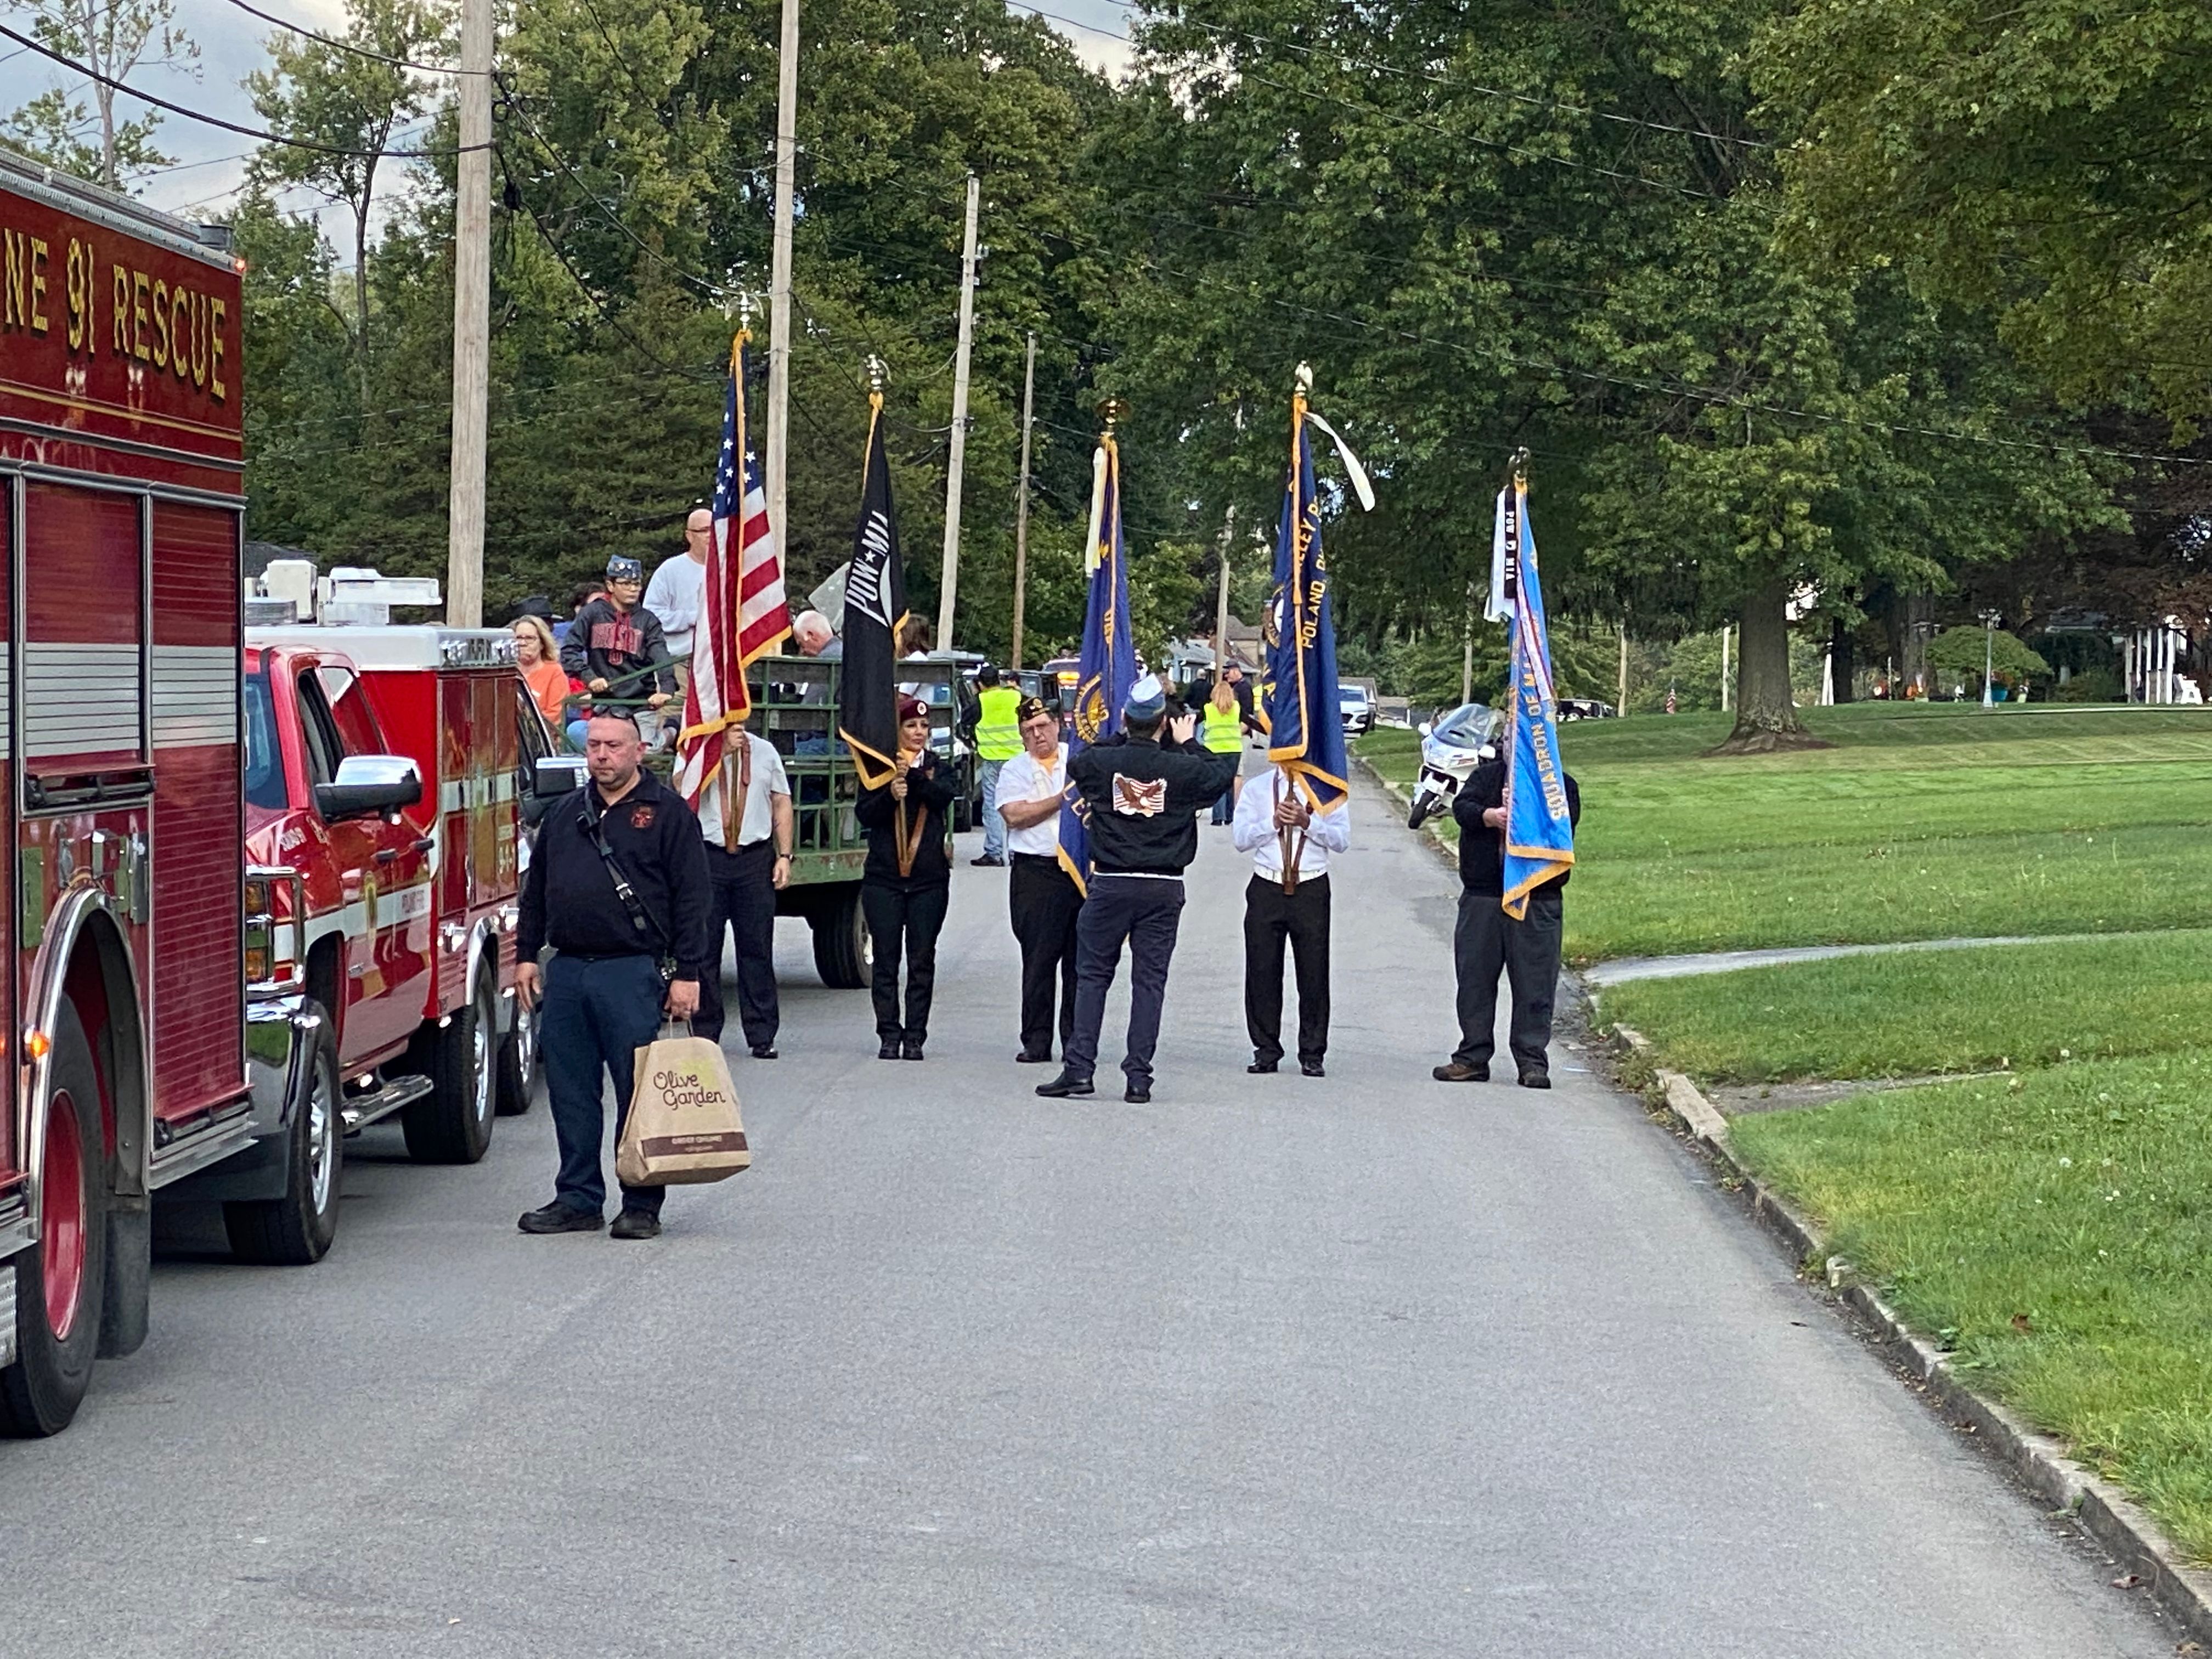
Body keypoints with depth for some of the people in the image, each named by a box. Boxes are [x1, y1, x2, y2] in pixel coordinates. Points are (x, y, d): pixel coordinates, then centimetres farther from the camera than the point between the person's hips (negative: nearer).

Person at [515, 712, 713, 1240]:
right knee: (570, 1093, 7)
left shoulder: (667, 813, 0)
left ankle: (642, 1205, 5)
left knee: (638, 1093, -2)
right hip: (566, 972, 5)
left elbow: (690, 899, -4)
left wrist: (686, 974, -9)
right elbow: (536, 889, 23)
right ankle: (578, 1200, 15)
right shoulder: (566, 815, 16)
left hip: (633, 973, -5)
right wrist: (526, 954, 15)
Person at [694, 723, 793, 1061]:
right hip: (707, 856, -1)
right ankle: (705, 1035, 7)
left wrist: (784, 856, 4)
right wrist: (722, 750, -14)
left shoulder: (764, 751, 13)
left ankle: (762, 1036, 5)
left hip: (756, 856, 2)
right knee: (704, 948, 0)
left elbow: (782, 804, 13)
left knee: (757, 948, 1)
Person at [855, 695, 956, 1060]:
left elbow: (944, 796, -11)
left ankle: (915, 1038, 6)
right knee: (886, 961, 0)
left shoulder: (938, 769, 9)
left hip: (929, 879, 1)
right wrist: (890, 795, -22)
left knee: (922, 961, 2)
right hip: (883, 877, -1)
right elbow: (863, 814, -5)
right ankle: (889, 1036, 5)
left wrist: (914, 776, -25)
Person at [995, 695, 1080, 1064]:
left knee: (1080, 960, 2)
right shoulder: (1015, 770, 7)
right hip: (1036, 871, -1)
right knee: (1038, 960, -2)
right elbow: (1015, 816, -7)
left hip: (1082, 867, 1)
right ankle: (1036, 1041, 4)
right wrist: (1063, 799, -8)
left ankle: (1076, 1041, 9)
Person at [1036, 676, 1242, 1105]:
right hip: (1164, 888, 0)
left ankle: (1078, 1068, 1)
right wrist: (1187, 744, 23)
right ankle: (1139, 1077, 1)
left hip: (1111, 884, 0)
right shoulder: (1181, 768, -6)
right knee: (1150, 980, 3)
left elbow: (1076, 764, 19)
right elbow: (1224, 771, 13)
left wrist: (1124, 738, 22)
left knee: (1092, 975, 7)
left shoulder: (1101, 762, -6)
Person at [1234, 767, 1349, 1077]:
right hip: (1267, 889, 1)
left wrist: (1307, 823, -15)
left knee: (1314, 971, -1)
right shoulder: (1256, 789, 11)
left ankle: (1312, 1053, 7)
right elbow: (1241, 839, 2)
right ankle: (1266, 1050, 10)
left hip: (1311, 889, -1)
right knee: (1262, 971, 1)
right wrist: (1273, 822, -12)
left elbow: (1342, 840, -2)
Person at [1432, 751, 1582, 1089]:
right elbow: (1462, 807, -4)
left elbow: (1568, 819, -9)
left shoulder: (1560, 783, 8)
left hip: (1537, 899, -2)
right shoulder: (1485, 775, 14)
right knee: (1475, 977, 6)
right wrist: (1490, 816, -23)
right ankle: (1473, 1057, 14)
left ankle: (1533, 1061, 2)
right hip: (1482, 894, 2)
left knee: (1535, 982, -3)